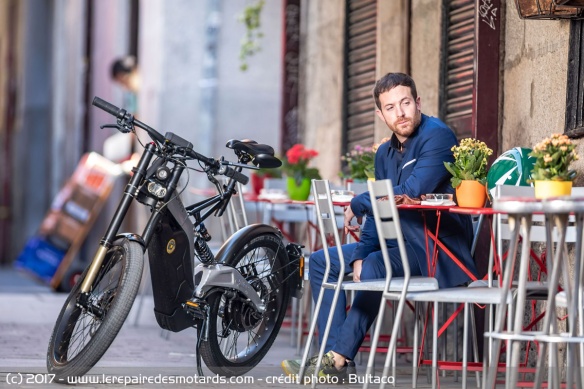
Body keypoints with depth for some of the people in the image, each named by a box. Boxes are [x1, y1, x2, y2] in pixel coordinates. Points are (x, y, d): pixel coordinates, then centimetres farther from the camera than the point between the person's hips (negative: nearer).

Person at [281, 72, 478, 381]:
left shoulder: (437, 136, -14)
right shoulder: (385, 153, 12)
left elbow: (412, 191, -26)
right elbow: (377, 214, 11)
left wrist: (357, 204, -12)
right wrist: (360, 255, -8)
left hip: (438, 250, -9)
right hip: (401, 242, 9)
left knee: (374, 268, -33)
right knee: (321, 261, 4)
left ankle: (340, 359, -20)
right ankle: (332, 354, -8)